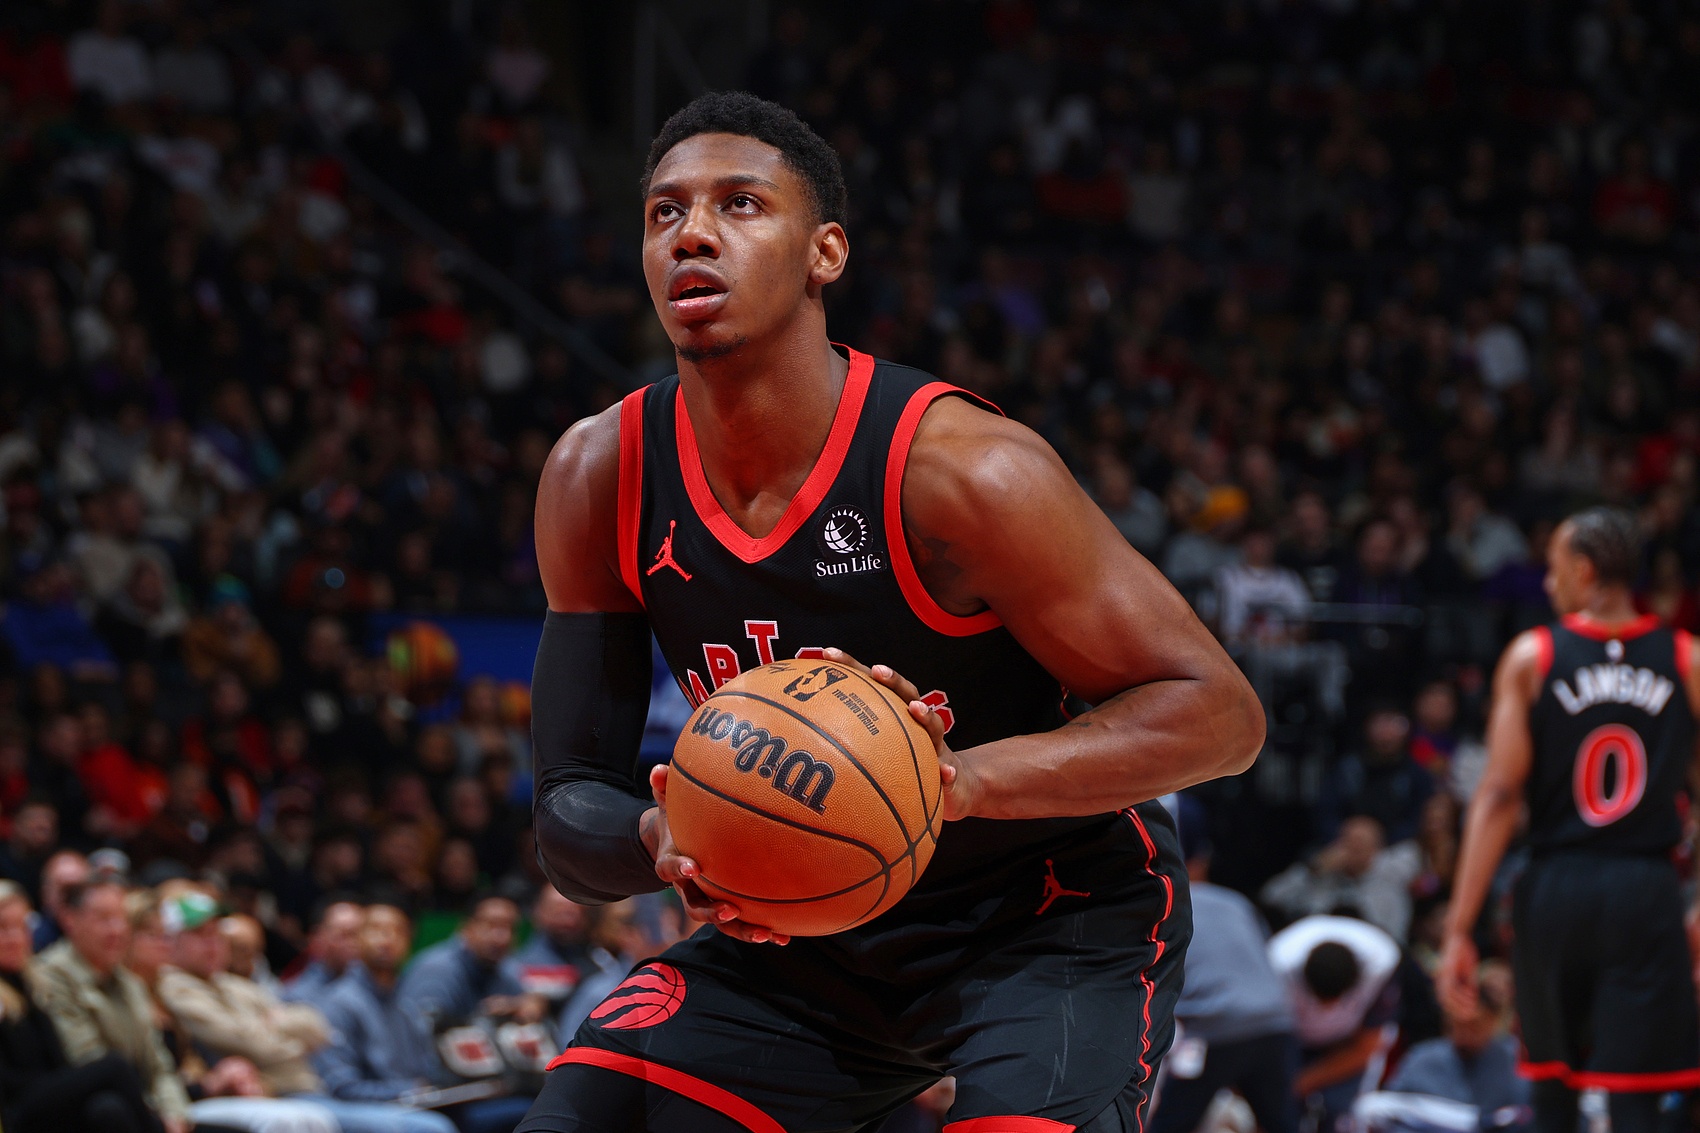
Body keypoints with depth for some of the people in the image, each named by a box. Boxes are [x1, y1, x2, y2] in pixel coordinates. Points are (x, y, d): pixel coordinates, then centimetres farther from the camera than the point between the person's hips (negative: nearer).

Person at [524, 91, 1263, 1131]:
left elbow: (1220, 712, -21)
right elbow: (571, 808, -5)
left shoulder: (959, 469, -25)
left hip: (1054, 922, -5)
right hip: (807, 939, 5)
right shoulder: (599, 478, -10)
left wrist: (962, 780, -37)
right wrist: (661, 839, -31)